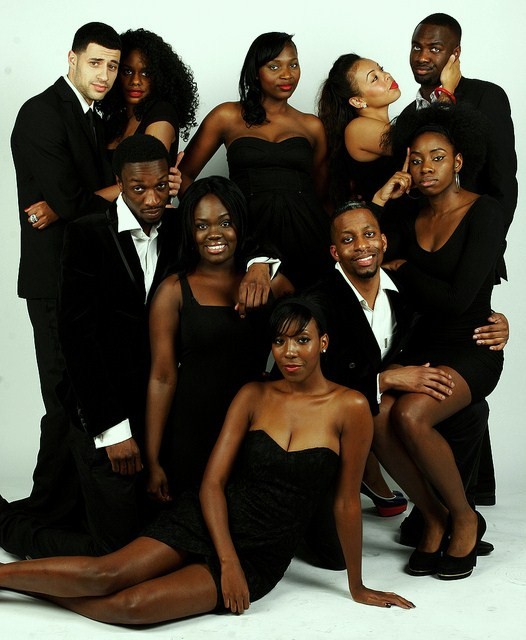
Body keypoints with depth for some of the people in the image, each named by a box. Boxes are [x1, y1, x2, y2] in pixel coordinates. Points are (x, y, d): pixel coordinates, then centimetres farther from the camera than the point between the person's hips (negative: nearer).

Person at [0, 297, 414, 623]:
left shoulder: (350, 407, -9)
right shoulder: (254, 396, 0)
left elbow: (347, 501, -3)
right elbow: (212, 482, -3)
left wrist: (357, 587, 3)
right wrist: (227, 561, -14)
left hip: (262, 559, -2)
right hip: (207, 523, 2)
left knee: (132, 606, -20)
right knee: (107, 572, -21)